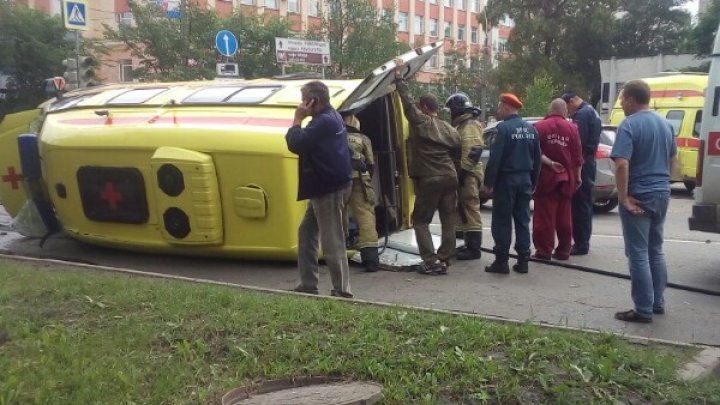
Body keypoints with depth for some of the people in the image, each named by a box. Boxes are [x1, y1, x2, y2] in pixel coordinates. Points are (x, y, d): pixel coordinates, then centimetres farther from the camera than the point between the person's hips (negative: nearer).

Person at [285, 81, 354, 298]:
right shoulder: (330, 117, 16)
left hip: (330, 189, -11)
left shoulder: (324, 121, -19)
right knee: (306, 232, 16)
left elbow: (295, 144, -22)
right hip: (324, 187, 11)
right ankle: (307, 285, 22)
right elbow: (304, 142, 19)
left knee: (331, 241, -6)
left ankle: (341, 291, 2)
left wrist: (297, 119, -13)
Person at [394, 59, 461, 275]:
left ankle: (431, 261, -2)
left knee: (420, 220, 5)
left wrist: (399, 75, -2)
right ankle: (443, 260, 10)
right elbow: (457, 155, 16)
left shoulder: (420, 122, -6)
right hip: (450, 178, 6)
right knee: (448, 220, 9)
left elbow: (407, 100, -8)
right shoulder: (449, 129, 14)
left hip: (429, 180, -6)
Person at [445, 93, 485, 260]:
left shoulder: (470, 125, -12)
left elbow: (474, 150, -23)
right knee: (464, 209, 15)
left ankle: (474, 248, -6)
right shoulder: (462, 125, 21)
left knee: (471, 209, -9)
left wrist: (463, 170, -24)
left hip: (469, 175, -11)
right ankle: (468, 243, 23)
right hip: (464, 174, 11)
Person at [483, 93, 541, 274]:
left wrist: (489, 181, -11)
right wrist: (532, 182, 18)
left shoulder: (504, 127, -13)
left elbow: (495, 158, -18)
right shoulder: (530, 129, 10)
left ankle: (501, 261, 2)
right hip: (525, 179, 7)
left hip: (506, 179, -7)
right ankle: (523, 261, 12)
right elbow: (537, 159, 13)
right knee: (522, 220, 10)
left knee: (502, 221, 0)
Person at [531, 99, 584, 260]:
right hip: (566, 177, 3)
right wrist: (577, 176, 10)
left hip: (546, 177, -3)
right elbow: (578, 156, 4)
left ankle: (544, 250, 0)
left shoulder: (539, 126, -5)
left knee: (544, 215, 0)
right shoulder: (572, 128, 3)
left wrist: (549, 163, -12)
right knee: (564, 216, 11)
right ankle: (563, 250, 15)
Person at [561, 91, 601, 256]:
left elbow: (578, 141, -21)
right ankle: (583, 242, 21)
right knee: (584, 203, 14)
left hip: (582, 163, -10)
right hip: (589, 162, 10)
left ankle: (581, 244, -3)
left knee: (579, 204, -7)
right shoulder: (592, 111, 19)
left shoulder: (582, 114, -14)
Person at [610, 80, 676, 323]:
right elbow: (673, 159, 21)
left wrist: (624, 198, -19)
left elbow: (622, 165, -24)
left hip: (639, 196, -8)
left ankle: (643, 310, 3)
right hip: (661, 194, 8)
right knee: (656, 251, 18)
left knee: (638, 254, -1)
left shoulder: (629, 125, -15)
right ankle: (658, 303, 26)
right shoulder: (665, 124, 11)